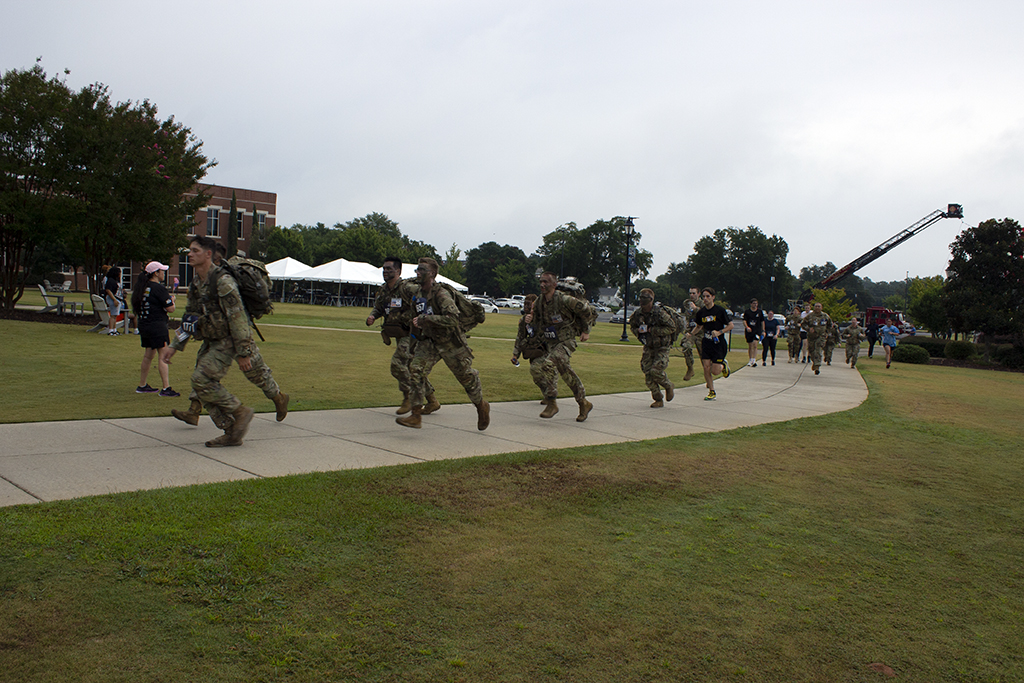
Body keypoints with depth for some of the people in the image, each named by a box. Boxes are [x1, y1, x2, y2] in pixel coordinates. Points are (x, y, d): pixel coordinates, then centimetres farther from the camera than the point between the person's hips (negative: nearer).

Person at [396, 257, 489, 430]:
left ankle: (482, 407, 33)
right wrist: (414, 332, 22)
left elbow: (452, 318, -38)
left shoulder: (441, 294, -25)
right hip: (429, 341, 6)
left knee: (465, 376, 7)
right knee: (416, 370, -13)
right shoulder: (416, 293, 0)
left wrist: (426, 319, -37)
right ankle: (416, 416, -13)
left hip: (451, 342, -6)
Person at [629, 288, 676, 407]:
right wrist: (638, 331, -9)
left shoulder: (660, 313, -20)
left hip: (662, 347, -5)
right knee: (647, 373, -2)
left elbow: (671, 327, -18)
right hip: (648, 347, 6)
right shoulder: (637, 314, -3)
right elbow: (633, 326, 15)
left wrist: (653, 330, -23)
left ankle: (669, 387, 14)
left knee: (656, 371, -19)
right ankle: (659, 400, 12)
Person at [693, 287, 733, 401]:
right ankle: (712, 392, 9)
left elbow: (730, 325, -5)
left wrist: (719, 332, -17)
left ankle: (723, 365, 28)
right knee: (706, 367, -5)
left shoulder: (720, 310, -9)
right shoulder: (701, 312, 4)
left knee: (715, 371, -7)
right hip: (706, 343, 4)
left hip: (719, 343, -4)